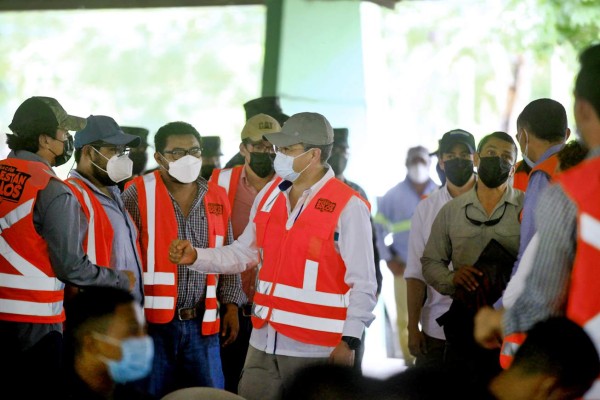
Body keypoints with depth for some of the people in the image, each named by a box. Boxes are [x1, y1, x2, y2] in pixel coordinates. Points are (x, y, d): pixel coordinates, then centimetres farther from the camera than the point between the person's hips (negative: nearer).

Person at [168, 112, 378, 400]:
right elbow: (242, 253, 17)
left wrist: (349, 342, -16)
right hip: (264, 345, 6)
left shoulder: (348, 207, -10)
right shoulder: (269, 195, 9)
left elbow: (363, 285, -10)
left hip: (316, 351, -6)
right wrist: (195, 257, 3)